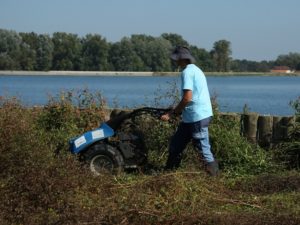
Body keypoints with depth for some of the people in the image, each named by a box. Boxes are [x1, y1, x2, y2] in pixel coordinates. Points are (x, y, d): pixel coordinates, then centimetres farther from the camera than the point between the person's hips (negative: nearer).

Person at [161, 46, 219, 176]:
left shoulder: (187, 72, -13)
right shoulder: (195, 70, 18)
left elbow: (187, 98, -20)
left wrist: (172, 113, -11)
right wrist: (177, 111, 19)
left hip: (197, 117, -11)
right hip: (191, 117, 11)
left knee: (204, 149, -6)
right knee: (175, 144, 17)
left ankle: (214, 176, -1)